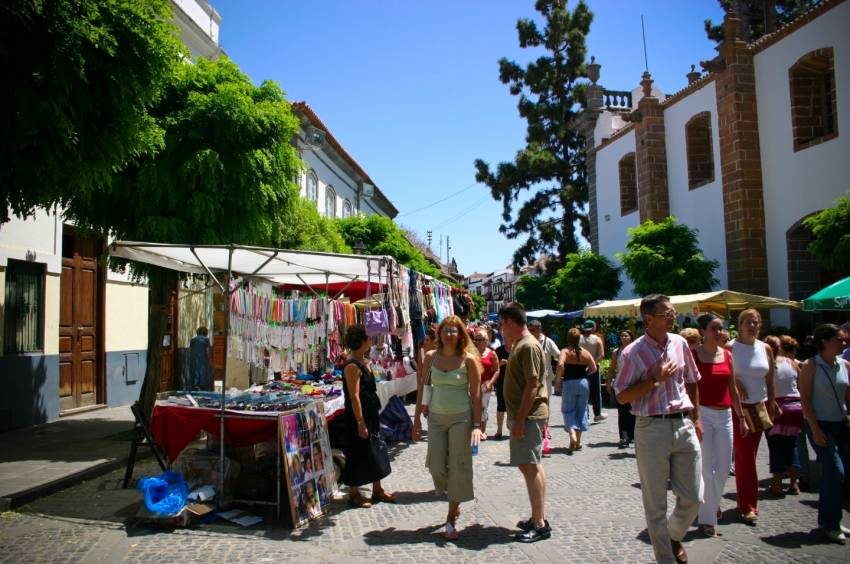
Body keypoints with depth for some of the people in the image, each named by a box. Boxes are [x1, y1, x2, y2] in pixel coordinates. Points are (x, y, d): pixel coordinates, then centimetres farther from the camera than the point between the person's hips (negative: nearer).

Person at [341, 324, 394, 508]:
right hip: (358, 417, -10)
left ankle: (377, 490, 28)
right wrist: (360, 423, -23)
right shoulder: (352, 366, -20)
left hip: (370, 415, 10)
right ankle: (354, 494, 15)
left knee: (376, 451, 16)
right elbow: (354, 397, -23)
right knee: (358, 455, 2)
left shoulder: (363, 362, 11)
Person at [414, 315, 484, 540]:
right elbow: (423, 388, 8)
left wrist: (477, 424, -11)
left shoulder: (468, 359, -8)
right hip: (436, 417, 3)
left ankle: (451, 519, 18)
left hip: (461, 418, -3)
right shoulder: (431, 357, 2)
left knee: (458, 467, 2)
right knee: (436, 466, 3)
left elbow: (476, 393, -6)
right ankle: (455, 500, 35)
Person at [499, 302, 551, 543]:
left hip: (529, 416, -10)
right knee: (528, 466, 14)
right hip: (522, 415, 10)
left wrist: (519, 419, -21)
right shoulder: (519, 344, 15)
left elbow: (532, 385, -21)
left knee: (531, 467, -4)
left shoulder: (528, 346, -17)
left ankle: (540, 524, 4)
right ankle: (537, 517, 24)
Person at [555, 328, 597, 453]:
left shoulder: (565, 351, -7)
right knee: (581, 411, 14)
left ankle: (572, 435, -16)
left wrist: (557, 380, -12)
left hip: (569, 383, -3)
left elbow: (560, 365, -23)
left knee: (568, 410, 8)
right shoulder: (585, 353, 5)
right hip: (583, 383, 3)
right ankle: (578, 442, 20)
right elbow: (594, 368, 3)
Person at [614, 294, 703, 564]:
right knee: (656, 503, 7)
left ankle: (674, 536, 39)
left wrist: (696, 418, 14)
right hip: (652, 429, -4)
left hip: (684, 425, 5)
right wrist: (655, 379, -17)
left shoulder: (680, 343, 6)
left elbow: (691, 382, 17)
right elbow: (622, 396, -9)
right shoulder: (632, 353, -10)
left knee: (693, 497, 10)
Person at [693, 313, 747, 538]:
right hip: (702, 414, -5)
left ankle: (712, 503, 37)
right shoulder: (693, 354, -7)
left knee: (724, 468, 11)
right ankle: (707, 518, 10)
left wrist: (742, 417, 13)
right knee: (707, 468, -2)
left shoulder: (727, 354, 8)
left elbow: (733, 389, 13)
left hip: (725, 414, 5)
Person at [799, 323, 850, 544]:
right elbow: (805, 399, -10)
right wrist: (815, 430, -15)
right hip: (820, 424, -5)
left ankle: (828, 521, 23)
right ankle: (829, 524, 5)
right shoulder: (811, 366, -9)